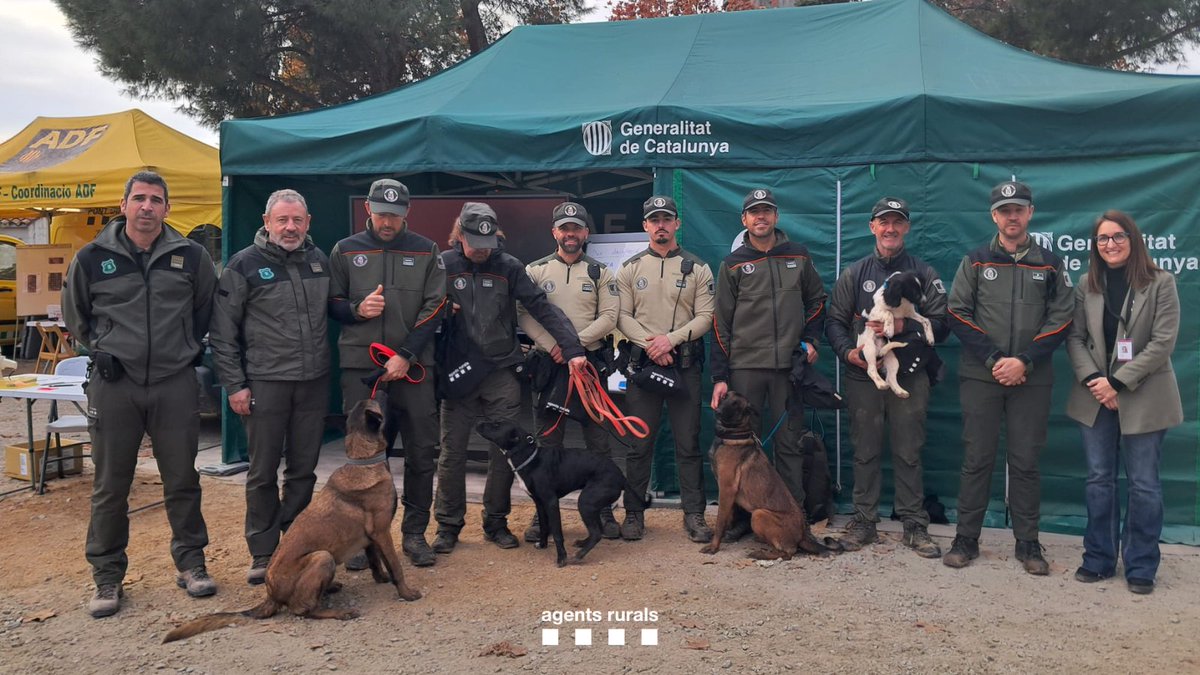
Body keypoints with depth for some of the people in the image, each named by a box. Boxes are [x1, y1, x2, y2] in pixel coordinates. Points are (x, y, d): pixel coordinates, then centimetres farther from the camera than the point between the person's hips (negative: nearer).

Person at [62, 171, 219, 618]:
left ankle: (191, 563, 23)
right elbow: (75, 315, 16)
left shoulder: (190, 256, 3)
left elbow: (207, 308, 17)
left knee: (182, 480, 8)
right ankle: (107, 577, 19)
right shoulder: (92, 258, 1)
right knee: (110, 487, 6)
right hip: (113, 384, 0)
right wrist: (99, 350, 3)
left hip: (175, 383, 1)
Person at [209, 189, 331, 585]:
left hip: (314, 382, 4)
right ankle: (262, 552, 18)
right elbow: (222, 331, -4)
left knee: (304, 470, 11)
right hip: (265, 384, -4)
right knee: (263, 473, 5)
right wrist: (234, 385, -7)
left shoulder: (320, 261, 8)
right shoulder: (245, 264, -5)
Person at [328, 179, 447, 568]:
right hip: (360, 368, 0)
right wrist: (357, 309, -11)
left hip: (414, 368, 0)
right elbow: (332, 304, 13)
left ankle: (415, 533, 17)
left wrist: (406, 356, -10)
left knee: (422, 452, 4)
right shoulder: (346, 251, 9)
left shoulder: (426, 252, 7)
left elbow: (434, 307, 0)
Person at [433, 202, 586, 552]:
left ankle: (496, 523, 21)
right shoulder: (444, 265, -1)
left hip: (502, 373, 1)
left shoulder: (508, 267, -1)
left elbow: (543, 309, -6)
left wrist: (572, 348, -15)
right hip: (458, 372, 0)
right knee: (452, 453, 6)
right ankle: (448, 526, 19)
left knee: (504, 452, 6)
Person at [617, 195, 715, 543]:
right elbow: (622, 315, 2)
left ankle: (694, 514, 10)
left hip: (685, 364, -1)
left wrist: (671, 338, -15)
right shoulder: (630, 268, 9)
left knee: (689, 443, 2)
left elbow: (706, 316, -1)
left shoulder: (697, 268, 6)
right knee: (639, 442, 4)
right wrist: (649, 344, -12)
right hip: (642, 362, 1)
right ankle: (634, 512, 14)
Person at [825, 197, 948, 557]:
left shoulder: (924, 274, 7)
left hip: (910, 377, -1)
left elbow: (941, 324, 1)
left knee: (909, 453, 3)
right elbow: (834, 321, 8)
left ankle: (914, 524, 13)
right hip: (863, 376, 1)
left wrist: (904, 327, -14)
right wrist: (847, 351, -10)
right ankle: (864, 521, 17)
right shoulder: (854, 274, 10)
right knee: (865, 452, 7)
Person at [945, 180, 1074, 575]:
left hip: (1032, 380, 1)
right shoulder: (975, 262, 7)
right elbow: (958, 315, 0)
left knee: (1025, 462, 5)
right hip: (980, 377, 0)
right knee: (977, 459, 3)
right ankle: (966, 539, 11)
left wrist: (1024, 361, -11)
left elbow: (1060, 320, 2)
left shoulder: (1050, 265, 9)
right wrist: (993, 359, -10)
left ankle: (1028, 543, 15)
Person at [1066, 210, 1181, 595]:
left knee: (1143, 484, 3)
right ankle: (1099, 559, 19)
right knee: (1099, 480, 9)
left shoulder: (1160, 283, -4)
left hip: (1143, 398, -3)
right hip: (1095, 397, 3)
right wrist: (1093, 380, -13)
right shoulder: (1087, 285, 6)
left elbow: (1163, 342, -10)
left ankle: (1141, 567, 14)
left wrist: (1117, 381, -16)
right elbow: (1075, 337, 4)